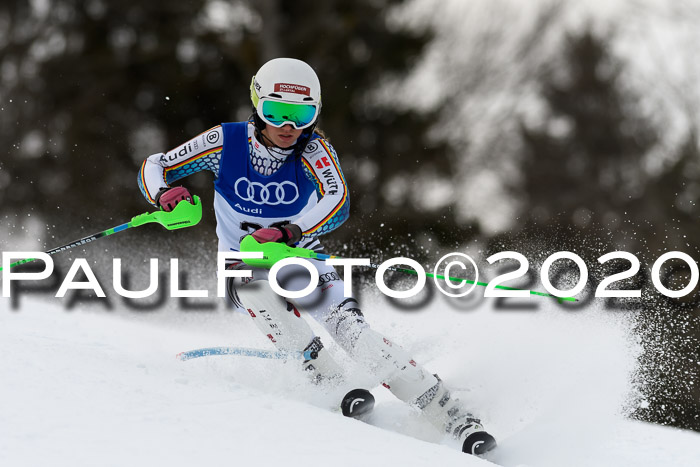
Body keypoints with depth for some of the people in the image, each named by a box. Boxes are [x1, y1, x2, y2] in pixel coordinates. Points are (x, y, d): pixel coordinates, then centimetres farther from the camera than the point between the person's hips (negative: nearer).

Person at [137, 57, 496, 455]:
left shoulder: (313, 149, -17)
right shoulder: (226, 142, -14)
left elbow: (338, 204, -33)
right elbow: (154, 166, -7)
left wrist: (287, 233, -51)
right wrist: (164, 193, -31)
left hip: (302, 259, -1)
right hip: (245, 265, 1)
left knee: (349, 326, -24)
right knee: (261, 296, -36)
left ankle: (455, 419, -30)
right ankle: (333, 384, -38)